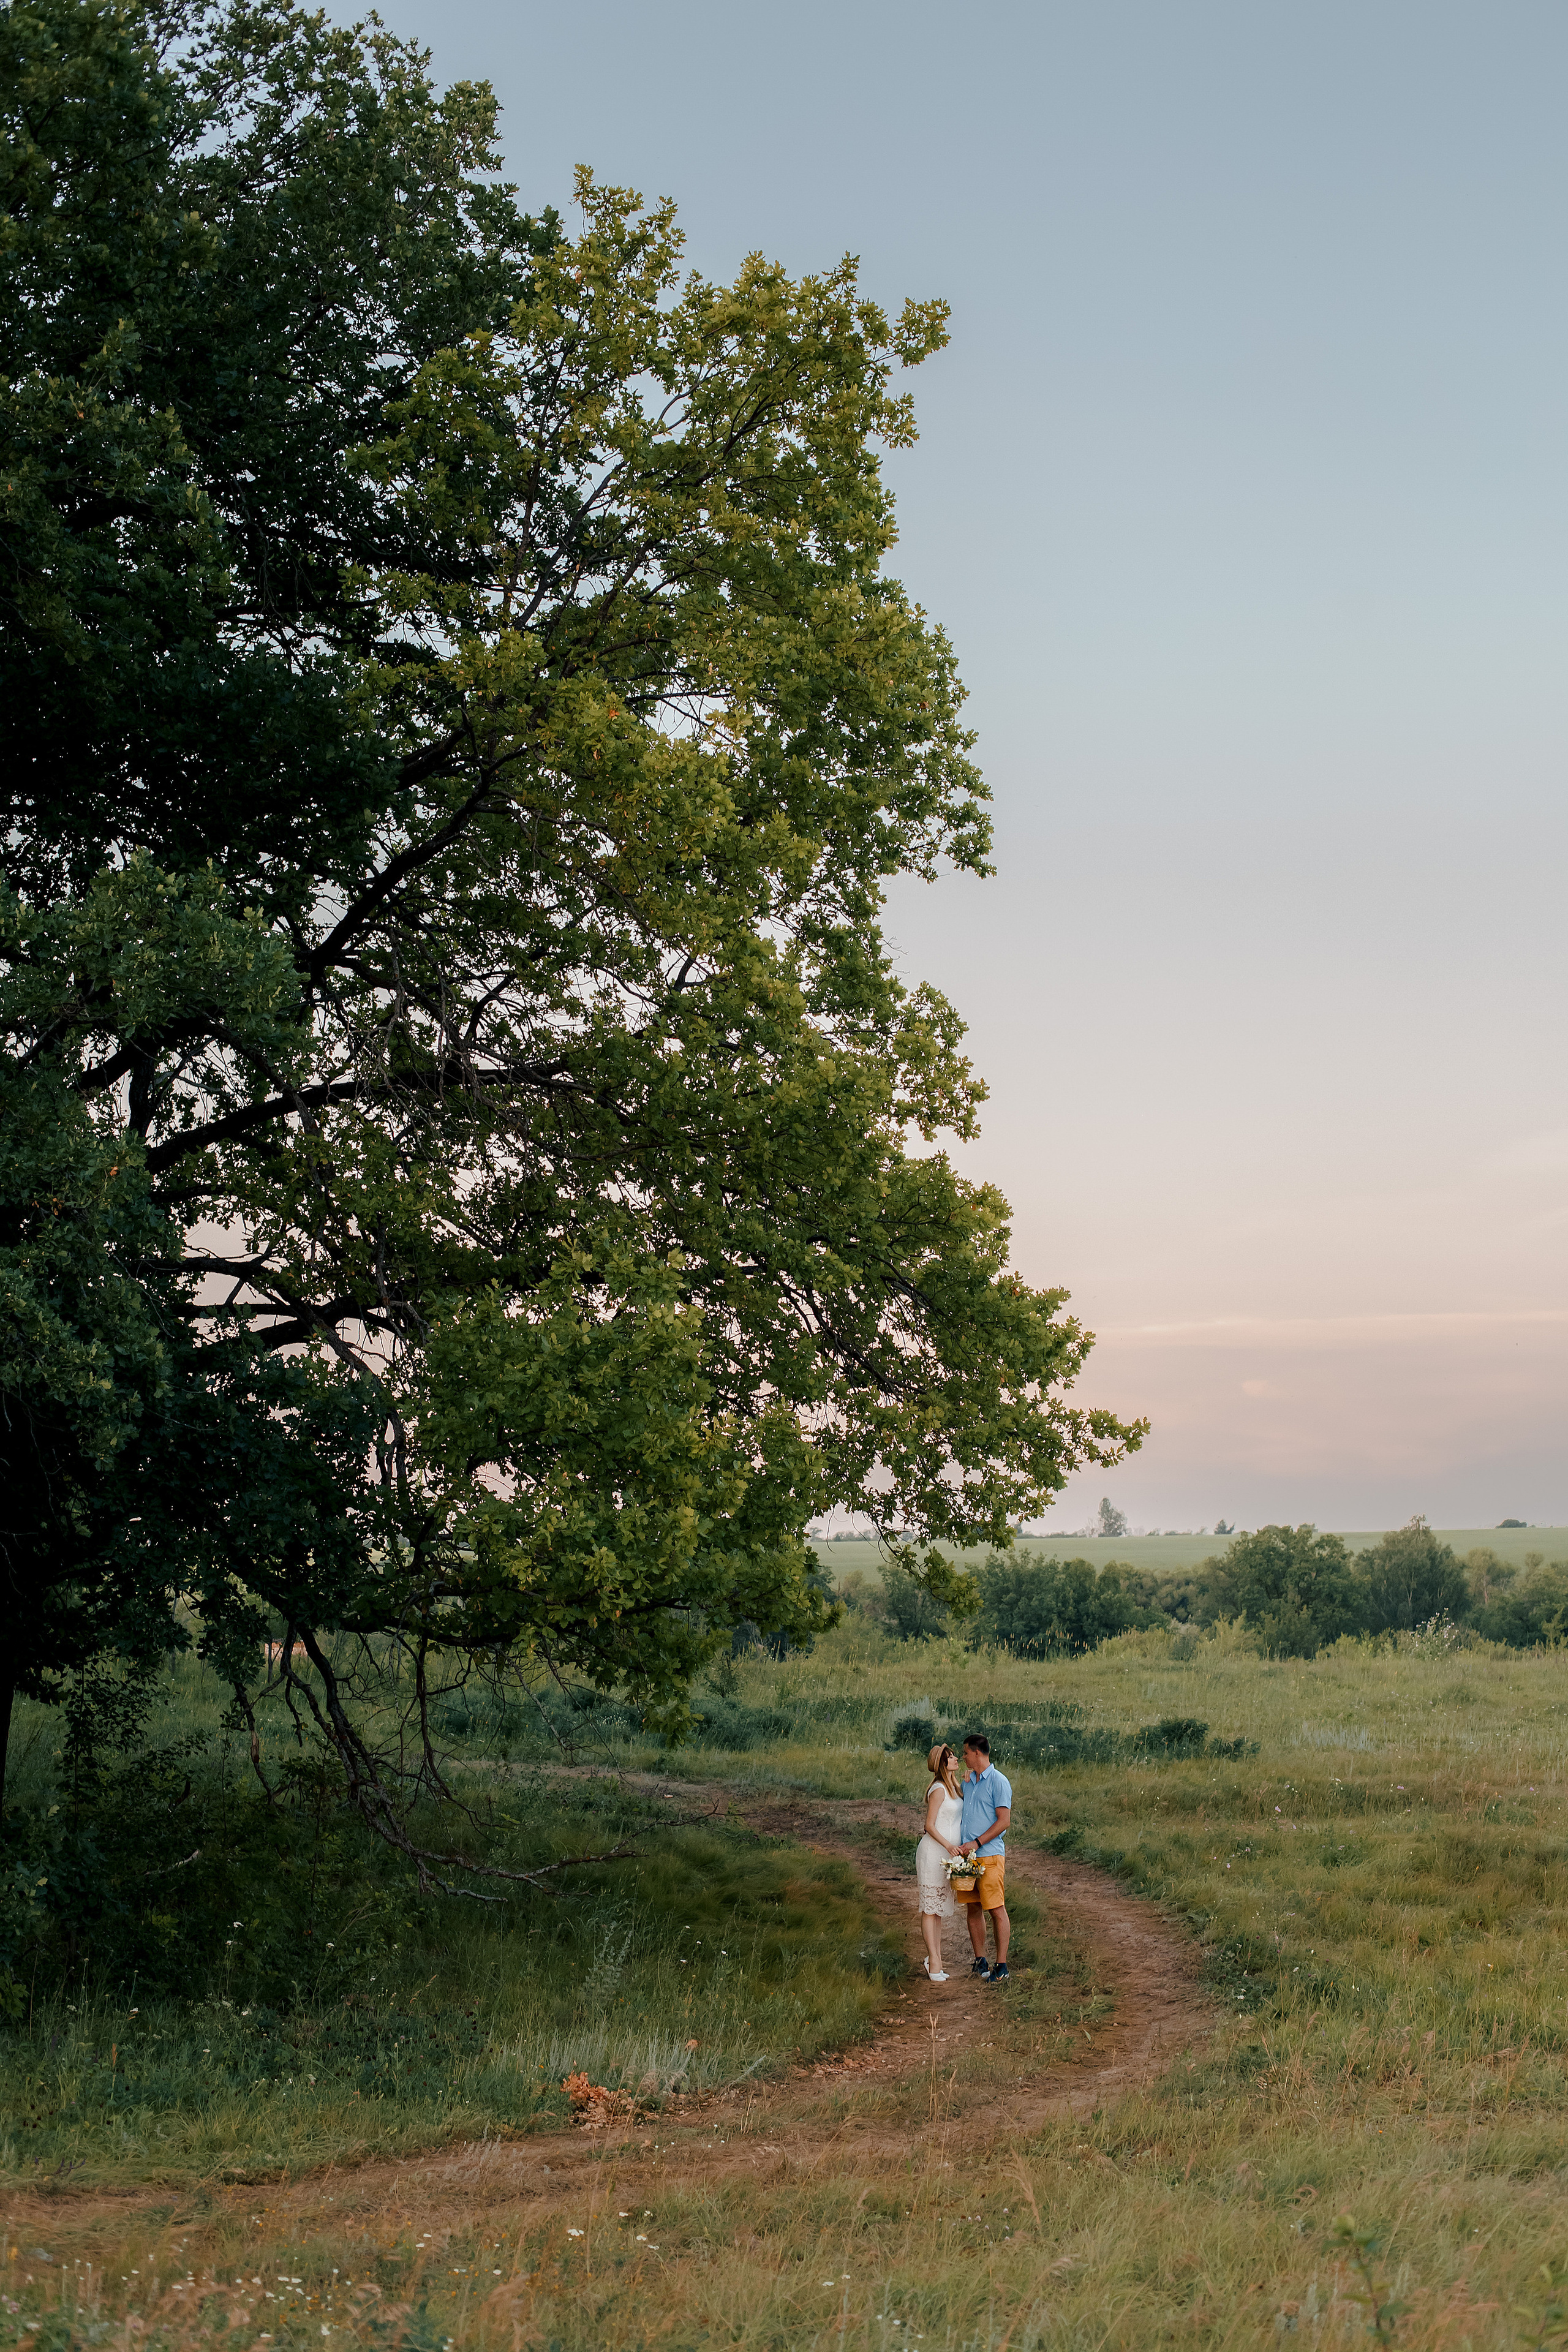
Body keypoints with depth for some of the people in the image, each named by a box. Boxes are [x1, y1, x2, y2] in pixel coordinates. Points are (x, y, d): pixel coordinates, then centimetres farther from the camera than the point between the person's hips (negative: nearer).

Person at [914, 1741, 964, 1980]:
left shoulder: (953, 1788, 14)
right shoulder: (938, 1789, -12)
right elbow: (930, 1826, -14)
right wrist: (947, 1844, -24)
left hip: (948, 1852, 9)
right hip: (933, 1852, -9)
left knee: (940, 1908, 12)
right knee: (931, 1908, -5)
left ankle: (935, 1959, 16)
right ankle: (934, 1961, -4)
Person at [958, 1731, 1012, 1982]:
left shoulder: (999, 1782, -6)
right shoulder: (967, 1781, 16)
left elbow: (1004, 1821, -12)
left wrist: (976, 1843, -16)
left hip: (989, 1855, -7)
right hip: (965, 1855, 7)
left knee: (996, 1910, -6)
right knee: (973, 1908, 9)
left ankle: (1002, 1966, -4)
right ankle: (980, 1962, 17)